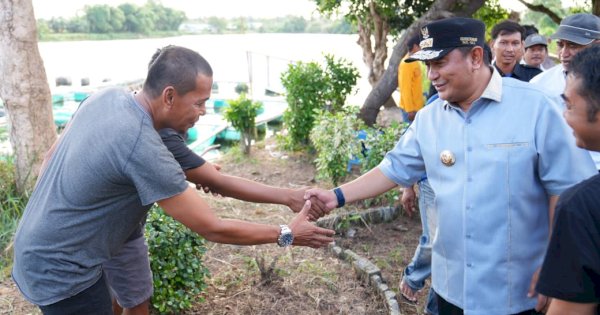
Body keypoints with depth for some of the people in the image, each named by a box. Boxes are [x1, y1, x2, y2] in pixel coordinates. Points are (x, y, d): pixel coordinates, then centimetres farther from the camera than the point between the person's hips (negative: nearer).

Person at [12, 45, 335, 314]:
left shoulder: (106, 96, -6)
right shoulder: (144, 148, -31)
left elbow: (53, 156, 9)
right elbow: (213, 229, -25)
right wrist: (287, 234, -15)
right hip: (60, 269, -9)